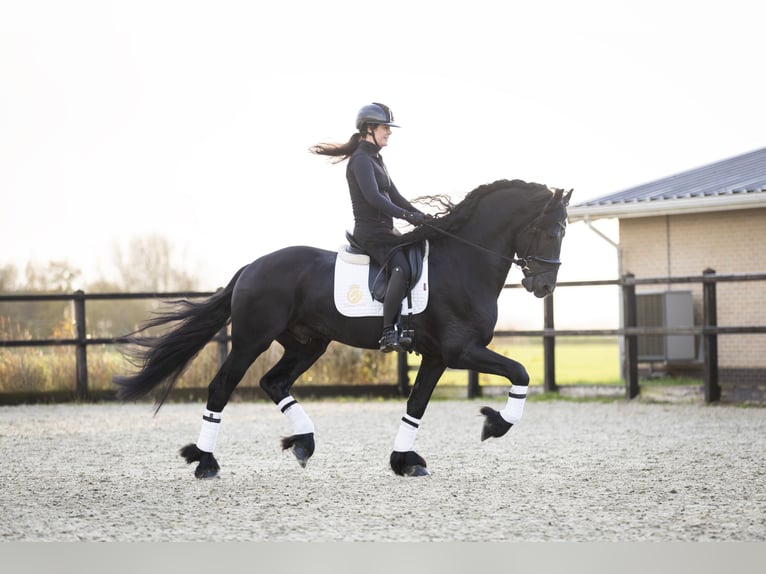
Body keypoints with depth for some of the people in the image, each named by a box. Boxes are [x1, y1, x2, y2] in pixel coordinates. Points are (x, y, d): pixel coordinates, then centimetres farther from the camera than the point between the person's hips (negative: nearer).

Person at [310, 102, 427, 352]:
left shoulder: (376, 160, 21)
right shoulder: (361, 160, -10)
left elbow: (395, 197, 22)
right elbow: (373, 197, -22)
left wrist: (422, 217, 11)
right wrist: (407, 215, -24)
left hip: (384, 230, 11)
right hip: (371, 232, -11)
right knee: (402, 268, -28)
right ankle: (388, 334, -35)